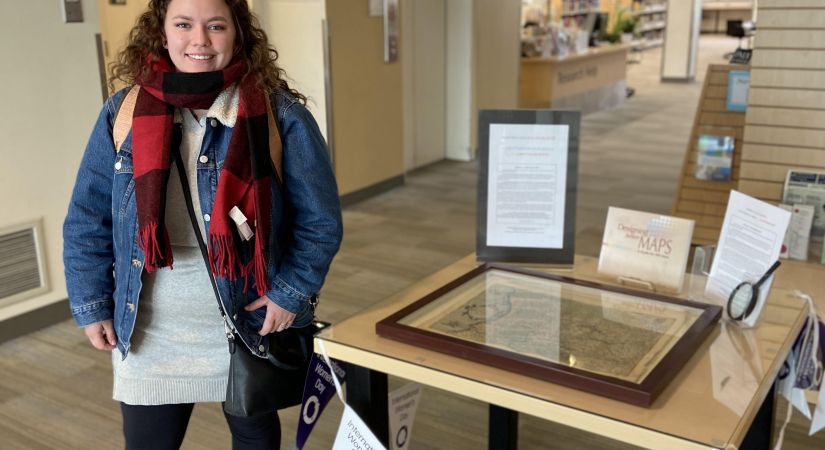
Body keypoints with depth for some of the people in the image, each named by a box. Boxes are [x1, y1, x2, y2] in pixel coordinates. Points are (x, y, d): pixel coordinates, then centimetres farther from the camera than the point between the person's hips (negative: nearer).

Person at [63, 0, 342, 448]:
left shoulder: (280, 115, -11)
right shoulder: (123, 113, -4)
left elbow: (319, 220, -7)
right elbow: (87, 221, 3)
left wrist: (291, 293, -13)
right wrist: (92, 306, 1)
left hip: (252, 326, -1)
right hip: (148, 334, 2)